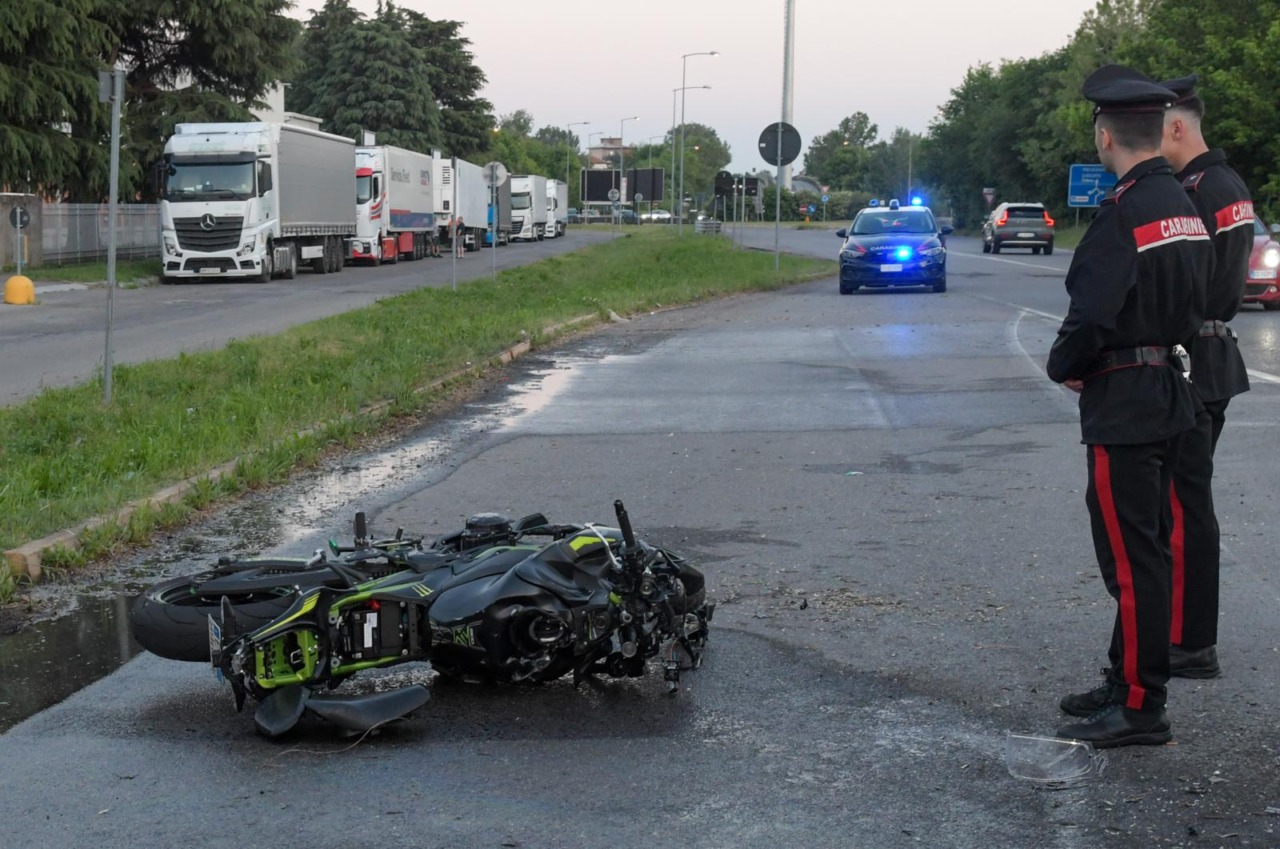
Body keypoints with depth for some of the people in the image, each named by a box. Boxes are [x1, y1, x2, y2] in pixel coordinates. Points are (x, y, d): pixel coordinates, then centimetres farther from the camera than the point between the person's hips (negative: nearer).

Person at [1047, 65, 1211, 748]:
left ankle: (1140, 706, 0)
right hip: (1170, 391, 10)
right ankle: (1127, 683, 26)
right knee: (1144, 551, 16)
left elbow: (1091, 316, -23)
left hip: (1123, 404, -10)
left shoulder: (1122, 215, -19)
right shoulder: (1184, 207, 10)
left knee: (1131, 557, -5)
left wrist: (1063, 366, -5)